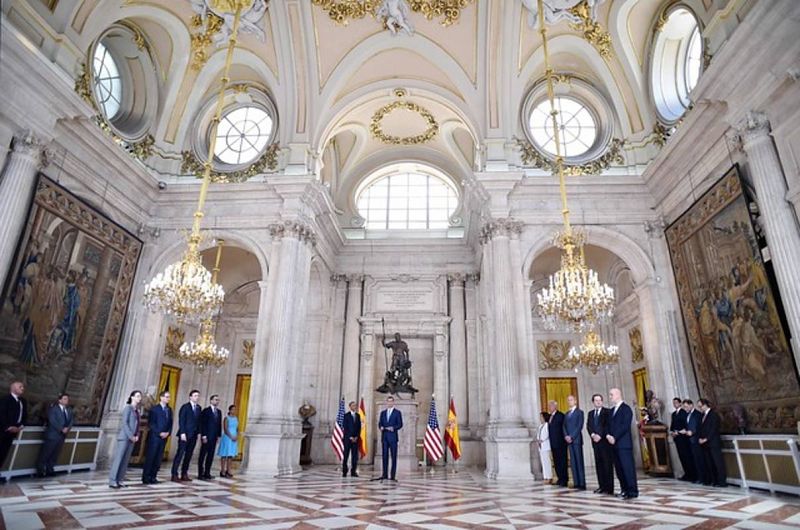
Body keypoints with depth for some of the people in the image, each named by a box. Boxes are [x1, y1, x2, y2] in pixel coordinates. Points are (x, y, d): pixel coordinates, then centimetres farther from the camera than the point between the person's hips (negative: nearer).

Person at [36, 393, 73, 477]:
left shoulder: (69, 410, 14)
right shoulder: (53, 409, -5)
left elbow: (71, 421, 10)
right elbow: (53, 421, -15)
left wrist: (67, 428, -10)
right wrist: (61, 429, -17)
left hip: (62, 436, 6)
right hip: (52, 435, -6)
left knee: (55, 454, 9)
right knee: (45, 454, -1)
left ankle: (50, 470, 16)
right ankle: (40, 471, 8)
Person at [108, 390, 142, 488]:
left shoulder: (136, 410, 15)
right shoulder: (128, 407, -6)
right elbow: (124, 422, -13)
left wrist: (137, 435, 1)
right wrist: (130, 436, -15)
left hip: (132, 438, 7)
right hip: (124, 436, -7)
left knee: (126, 460, 7)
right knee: (118, 458, -5)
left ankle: (120, 480, 11)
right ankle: (112, 481, -1)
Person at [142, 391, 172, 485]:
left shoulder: (169, 410, 12)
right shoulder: (154, 409, -4)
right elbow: (150, 423, -9)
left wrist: (168, 432, -4)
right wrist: (159, 433, -14)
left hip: (164, 437, 5)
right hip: (154, 437, -5)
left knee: (158, 458, 5)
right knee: (150, 457, -1)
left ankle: (153, 477, 11)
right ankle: (145, 478, 8)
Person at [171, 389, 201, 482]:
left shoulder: (198, 408, 12)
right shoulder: (185, 407, -5)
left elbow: (198, 421, 12)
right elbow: (181, 421, -9)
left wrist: (199, 432, 4)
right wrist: (182, 433, -15)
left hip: (194, 435, 6)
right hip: (185, 434, -6)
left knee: (189, 455, 6)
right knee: (180, 454, -4)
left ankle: (184, 474, 12)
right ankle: (174, 475, 2)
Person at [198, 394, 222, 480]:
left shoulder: (219, 412, 14)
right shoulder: (206, 411, -5)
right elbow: (202, 424, -9)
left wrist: (219, 435, 7)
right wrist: (204, 436, -15)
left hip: (214, 437, 6)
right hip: (206, 437, -6)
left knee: (211, 456, 7)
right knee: (203, 455, 2)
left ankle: (207, 473, 12)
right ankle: (200, 474, 7)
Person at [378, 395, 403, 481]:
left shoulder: (397, 412, 1)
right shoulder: (383, 412, 14)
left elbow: (400, 424, -3)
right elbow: (380, 423, 13)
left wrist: (393, 428, -20)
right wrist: (381, 427, -9)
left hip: (393, 436, -4)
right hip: (384, 436, 4)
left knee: (393, 456, -1)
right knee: (385, 455, 5)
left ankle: (393, 475, 2)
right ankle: (385, 474, 11)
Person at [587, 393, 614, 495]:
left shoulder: (607, 412, 0)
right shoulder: (591, 413, 16)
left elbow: (608, 425, -10)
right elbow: (588, 426, 8)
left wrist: (600, 436, -15)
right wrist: (593, 435, -10)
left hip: (605, 441, -5)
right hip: (595, 441, 5)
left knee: (608, 464, -3)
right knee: (599, 464, 5)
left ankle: (609, 487, 2)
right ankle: (602, 486, 10)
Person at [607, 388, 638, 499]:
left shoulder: (626, 408, -7)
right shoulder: (612, 410, 19)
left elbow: (625, 426, -15)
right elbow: (610, 425, 17)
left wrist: (615, 437, -16)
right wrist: (608, 435, -2)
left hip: (624, 443, -8)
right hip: (614, 443, 8)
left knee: (628, 467, -5)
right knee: (619, 468, 8)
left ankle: (632, 491, 1)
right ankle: (625, 489, 16)